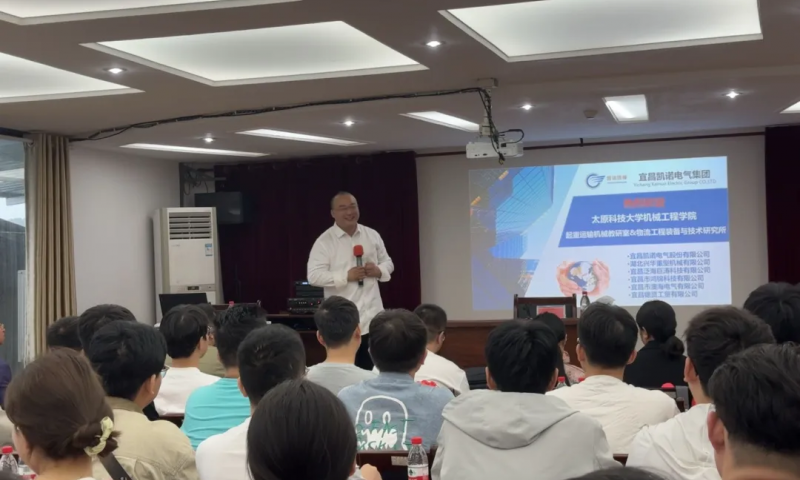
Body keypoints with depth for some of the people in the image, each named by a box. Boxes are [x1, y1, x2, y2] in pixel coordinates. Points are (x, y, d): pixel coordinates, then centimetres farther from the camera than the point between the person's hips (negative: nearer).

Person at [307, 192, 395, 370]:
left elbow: (387, 262, 17)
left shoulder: (372, 235, 9)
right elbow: (314, 276, -13)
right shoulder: (324, 241, -6)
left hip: (372, 315, 4)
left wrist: (379, 270, -7)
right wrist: (346, 276, -21)